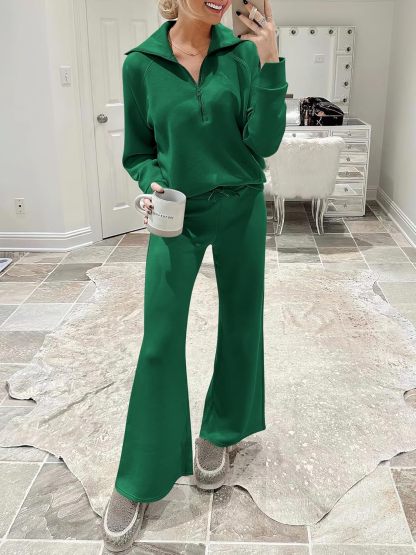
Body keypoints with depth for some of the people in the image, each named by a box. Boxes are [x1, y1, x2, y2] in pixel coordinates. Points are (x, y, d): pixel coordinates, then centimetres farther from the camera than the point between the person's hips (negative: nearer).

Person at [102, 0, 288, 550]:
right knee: (160, 342, -1)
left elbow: (264, 142, -12)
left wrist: (270, 62, -19)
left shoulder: (242, 51, -5)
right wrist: (152, 183, -16)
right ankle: (139, 480, 15)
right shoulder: (141, 63, -5)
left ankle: (219, 432, 37)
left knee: (240, 324, 12)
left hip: (240, 210, 2)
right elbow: (139, 152, 4)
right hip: (177, 216, -1)